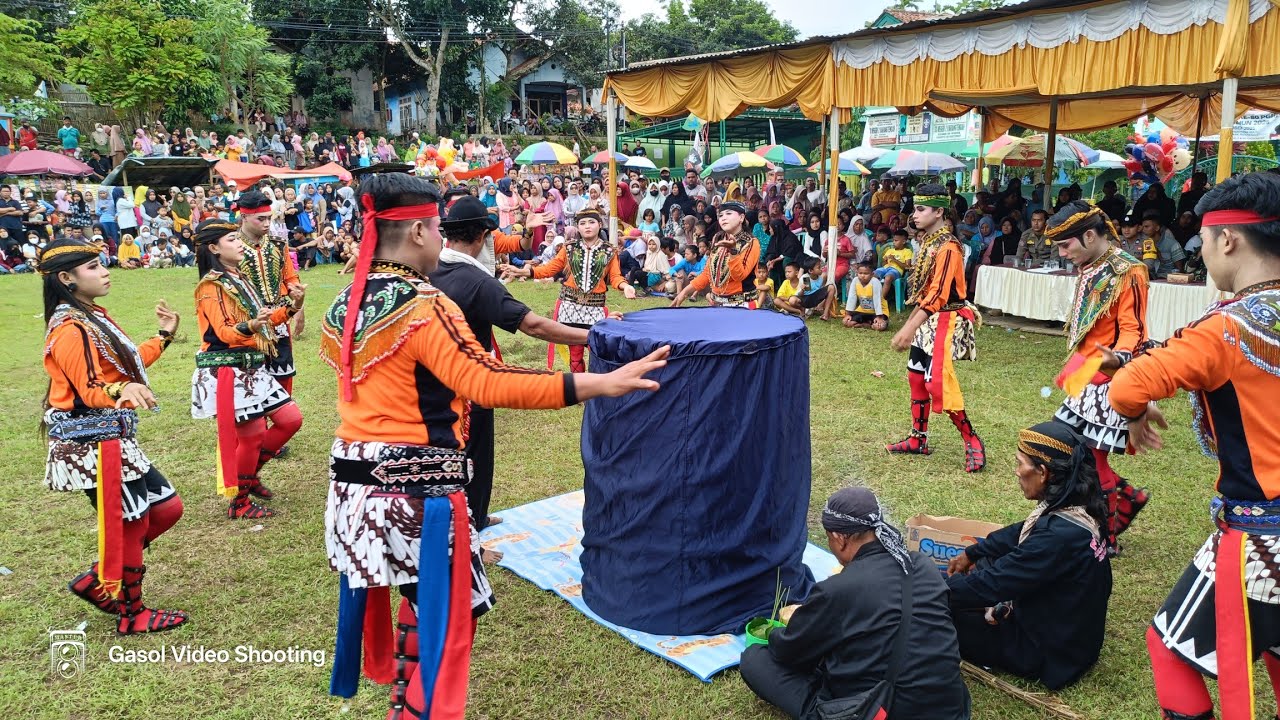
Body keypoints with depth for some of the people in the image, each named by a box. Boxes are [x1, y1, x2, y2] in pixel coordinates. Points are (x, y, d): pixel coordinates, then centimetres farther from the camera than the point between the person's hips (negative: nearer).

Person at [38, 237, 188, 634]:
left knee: (167, 507, 13)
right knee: (129, 523, 0)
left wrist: (164, 336, 23)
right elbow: (90, 391, -22)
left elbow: (129, 363, 19)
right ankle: (130, 613, 17)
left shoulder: (94, 317, 13)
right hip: (92, 443, -10)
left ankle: (97, 580, 24)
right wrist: (121, 392, -42)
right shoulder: (70, 330, -17)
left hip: (111, 437, 10)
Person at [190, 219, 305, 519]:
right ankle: (238, 502, 13)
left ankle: (249, 474, 24)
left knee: (291, 419, 7)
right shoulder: (210, 286, -10)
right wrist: (252, 326, -39)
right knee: (253, 436, -5)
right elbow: (224, 333, -20)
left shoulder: (240, 279, 15)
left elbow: (264, 320, 19)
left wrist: (292, 306, 6)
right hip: (227, 372, -9)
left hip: (253, 368, 9)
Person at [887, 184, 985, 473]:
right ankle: (918, 439, 24)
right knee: (917, 376, 13)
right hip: (929, 319, 10)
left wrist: (909, 330, -26)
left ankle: (972, 442, 1)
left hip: (946, 321, -10)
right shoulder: (927, 242, 11)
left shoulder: (947, 247, -18)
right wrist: (907, 328, 14)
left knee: (938, 383, -13)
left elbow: (937, 296, -24)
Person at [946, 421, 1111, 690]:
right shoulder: (1076, 508, -6)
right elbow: (1019, 533, 13)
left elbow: (992, 584, -29)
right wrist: (970, 554, 16)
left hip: (1049, 653, -9)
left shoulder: (1059, 535, -34)